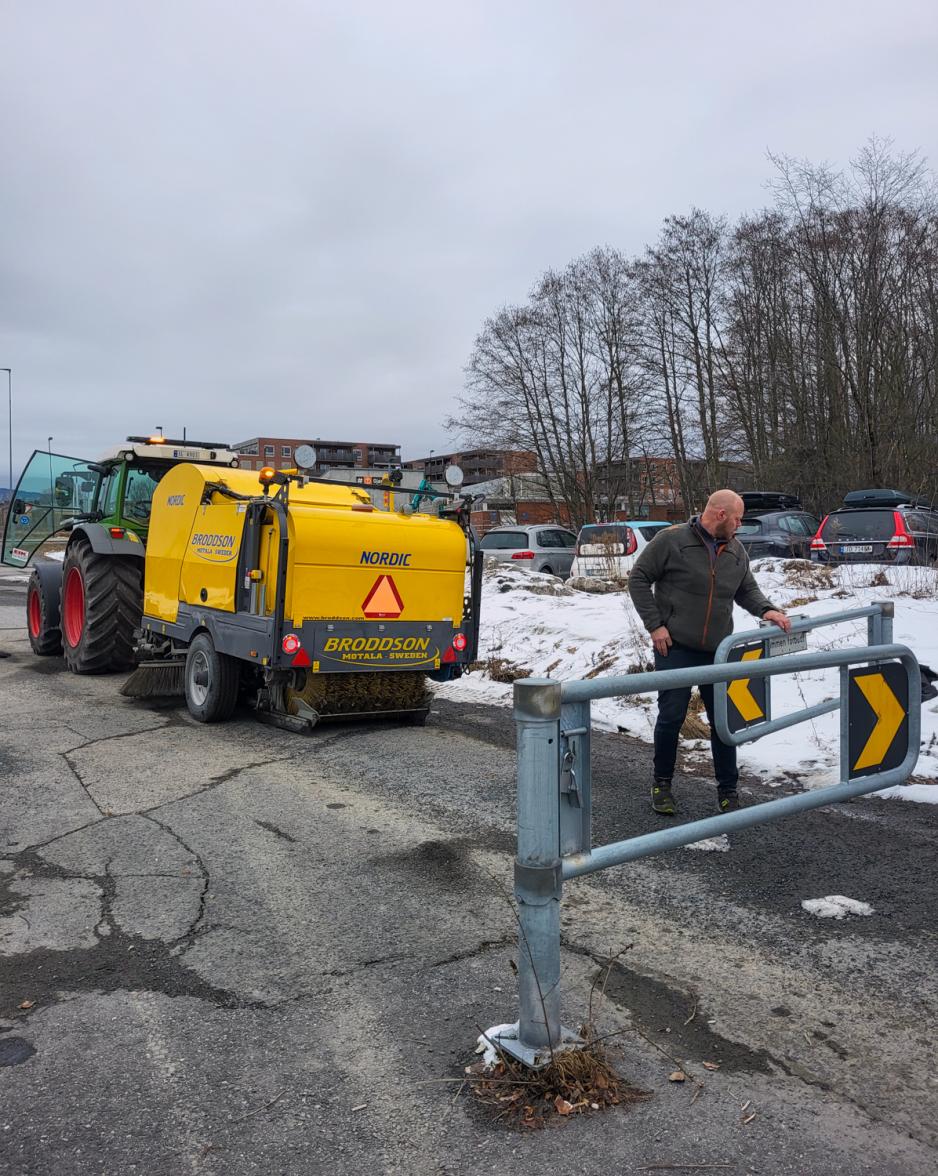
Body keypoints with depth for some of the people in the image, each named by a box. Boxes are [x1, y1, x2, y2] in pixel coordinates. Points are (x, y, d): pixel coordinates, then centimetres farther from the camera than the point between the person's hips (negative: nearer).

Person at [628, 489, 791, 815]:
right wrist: (655, 624, -11)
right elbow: (639, 578, -6)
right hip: (675, 647, -5)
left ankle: (728, 791, 22)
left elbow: (747, 589, 19)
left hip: (718, 652, 5)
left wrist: (766, 609, -2)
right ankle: (662, 783, 21)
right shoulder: (672, 540, -9)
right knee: (671, 716, 1)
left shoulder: (736, 550, 9)